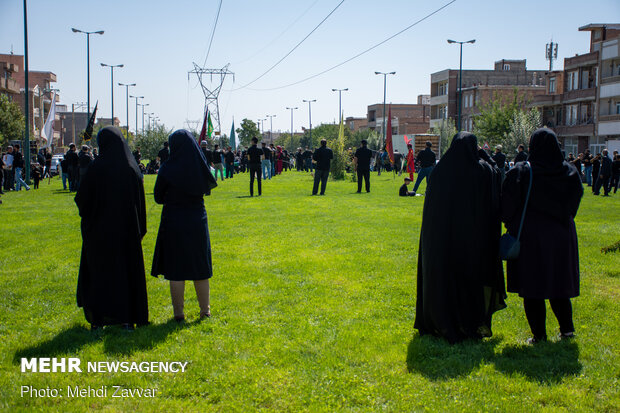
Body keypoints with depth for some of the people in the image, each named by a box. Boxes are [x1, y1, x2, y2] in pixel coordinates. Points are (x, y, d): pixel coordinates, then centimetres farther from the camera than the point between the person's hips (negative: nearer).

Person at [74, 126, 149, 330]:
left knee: (99, 272, 9)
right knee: (128, 271, 11)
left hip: (101, 230, -3)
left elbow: (82, 199, -9)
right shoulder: (132, 168, -2)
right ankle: (128, 318, 13)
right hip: (127, 230, 3)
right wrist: (140, 230, 10)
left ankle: (98, 318, 12)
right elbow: (140, 201, 2)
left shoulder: (97, 168, -13)